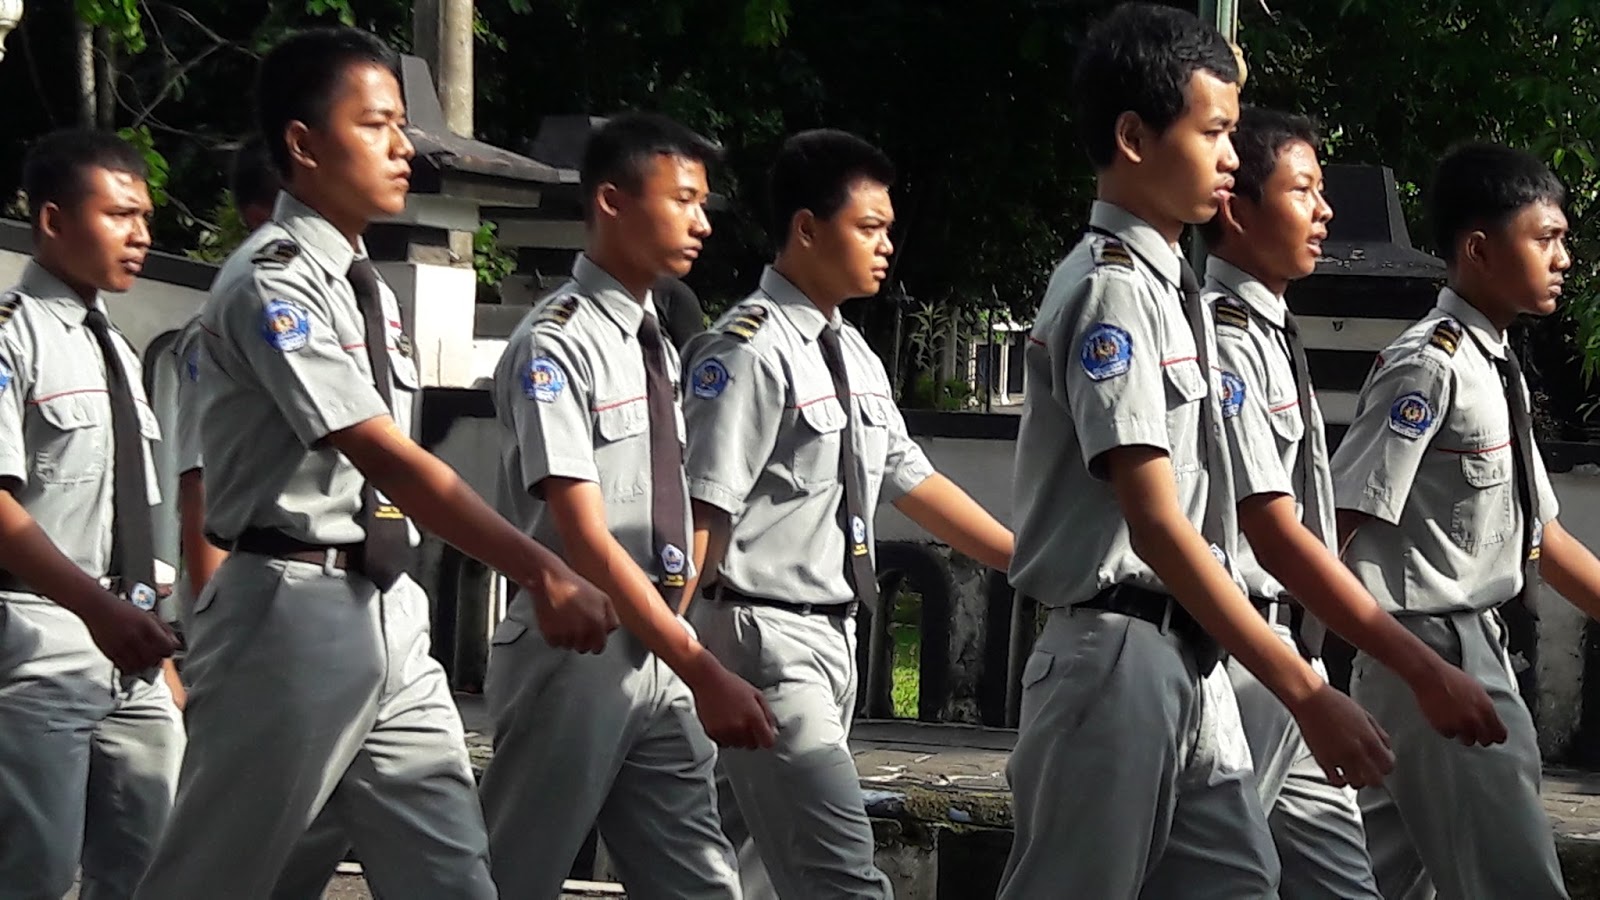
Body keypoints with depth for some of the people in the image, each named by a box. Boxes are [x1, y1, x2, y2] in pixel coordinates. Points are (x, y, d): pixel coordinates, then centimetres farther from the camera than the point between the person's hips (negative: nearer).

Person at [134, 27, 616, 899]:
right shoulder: (272, 284, -13)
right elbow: (393, 461, -21)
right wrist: (546, 576, -24)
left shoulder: (368, 291, 15)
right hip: (293, 608, -8)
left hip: (388, 611, 8)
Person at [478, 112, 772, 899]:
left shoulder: (656, 346, 13)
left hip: (655, 657, 8)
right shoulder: (555, 346, -13)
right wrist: (702, 671, -23)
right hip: (570, 658, -8)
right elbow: (584, 540, -19)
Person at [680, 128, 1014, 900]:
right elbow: (700, 515, -17)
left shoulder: (853, 356, 14)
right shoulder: (750, 350, -14)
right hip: (765, 639, -9)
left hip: (832, 636, 9)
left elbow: (912, 482, 19)